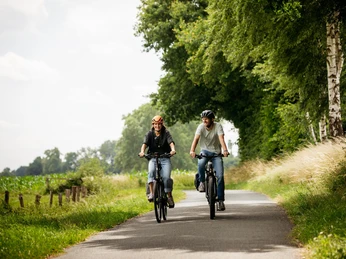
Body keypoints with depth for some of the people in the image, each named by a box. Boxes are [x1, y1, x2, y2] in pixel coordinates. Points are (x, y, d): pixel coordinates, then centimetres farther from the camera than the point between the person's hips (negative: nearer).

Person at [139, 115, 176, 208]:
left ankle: (169, 196, 1)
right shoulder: (150, 134, 2)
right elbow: (145, 143, -14)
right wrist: (142, 151, -36)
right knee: (151, 171, -30)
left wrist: (173, 150, -41)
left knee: (166, 177, -18)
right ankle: (151, 193, -28)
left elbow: (171, 142, -18)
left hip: (165, 158, -1)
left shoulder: (166, 133, -1)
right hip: (153, 158, 1)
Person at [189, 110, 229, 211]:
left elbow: (221, 138, -29)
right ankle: (202, 182, -7)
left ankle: (220, 200, -5)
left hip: (216, 153, -1)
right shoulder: (201, 126, -11)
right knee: (201, 164, -35)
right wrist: (192, 151, -43)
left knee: (220, 176, -14)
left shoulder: (218, 126, -14)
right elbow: (196, 138, -25)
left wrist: (225, 150, -47)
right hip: (205, 151, 1)